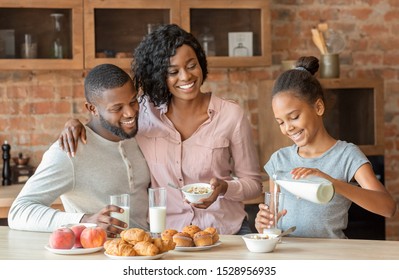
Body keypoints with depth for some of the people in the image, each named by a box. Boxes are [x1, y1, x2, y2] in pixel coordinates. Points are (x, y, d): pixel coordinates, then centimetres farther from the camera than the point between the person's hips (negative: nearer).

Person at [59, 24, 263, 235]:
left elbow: (253, 182, 8)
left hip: (226, 231, 0)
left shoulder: (231, 115, 0)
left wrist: (223, 187, -12)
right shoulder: (145, 111, 4)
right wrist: (75, 123, -1)